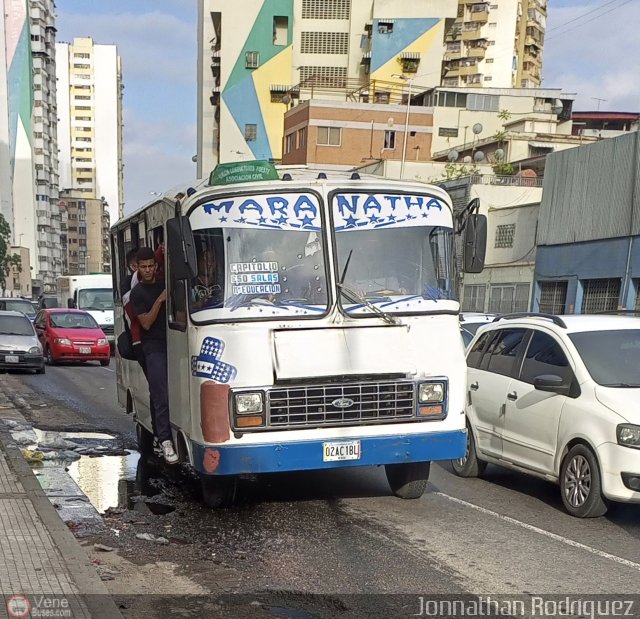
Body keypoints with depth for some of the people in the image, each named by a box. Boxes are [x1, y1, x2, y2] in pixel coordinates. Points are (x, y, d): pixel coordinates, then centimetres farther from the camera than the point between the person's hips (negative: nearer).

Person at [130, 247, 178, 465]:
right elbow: (146, 323, -7)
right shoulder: (137, 293, 1)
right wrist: (159, 301, -16)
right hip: (154, 348, -5)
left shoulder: (164, 285, 17)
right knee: (161, 396, -10)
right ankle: (165, 440, -9)